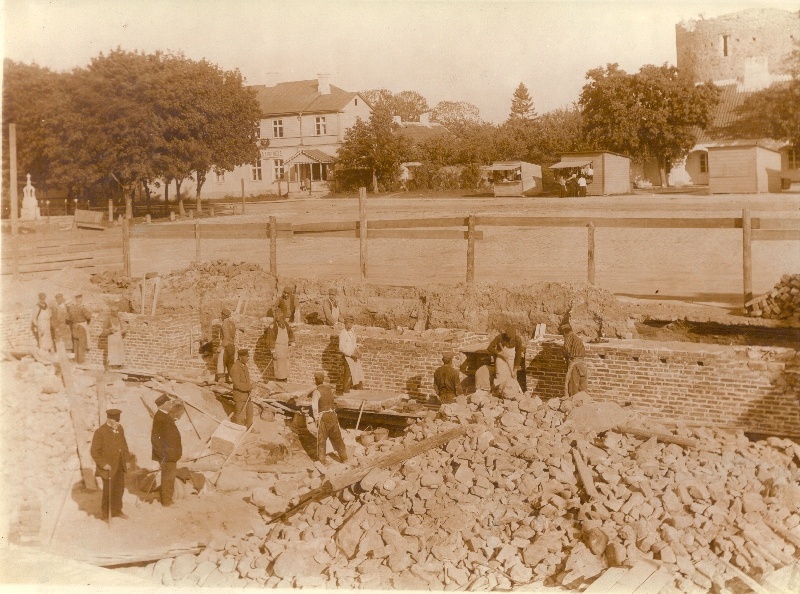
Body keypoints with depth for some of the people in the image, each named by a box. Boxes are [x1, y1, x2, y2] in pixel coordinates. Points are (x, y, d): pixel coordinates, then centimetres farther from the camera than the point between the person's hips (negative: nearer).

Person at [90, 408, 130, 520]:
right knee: (109, 491, 3)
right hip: (108, 468, -6)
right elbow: (95, 451, -15)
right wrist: (103, 464, -18)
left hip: (120, 466, 7)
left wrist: (126, 459, 10)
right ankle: (105, 513, 19)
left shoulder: (120, 429, 3)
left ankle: (116, 510, 32)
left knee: (119, 489, 16)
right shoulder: (100, 432, -16)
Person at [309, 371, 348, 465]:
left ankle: (322, 460, 11)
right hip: (332, 415, 6)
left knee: (321, 439, 6)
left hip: (323, 416, -6)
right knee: (337, 437, 15)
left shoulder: (316, 391, -13)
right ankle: (343, 457, 22)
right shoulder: (329, 388, 7)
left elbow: (315, 406, -17)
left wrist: (316, 418, -10)